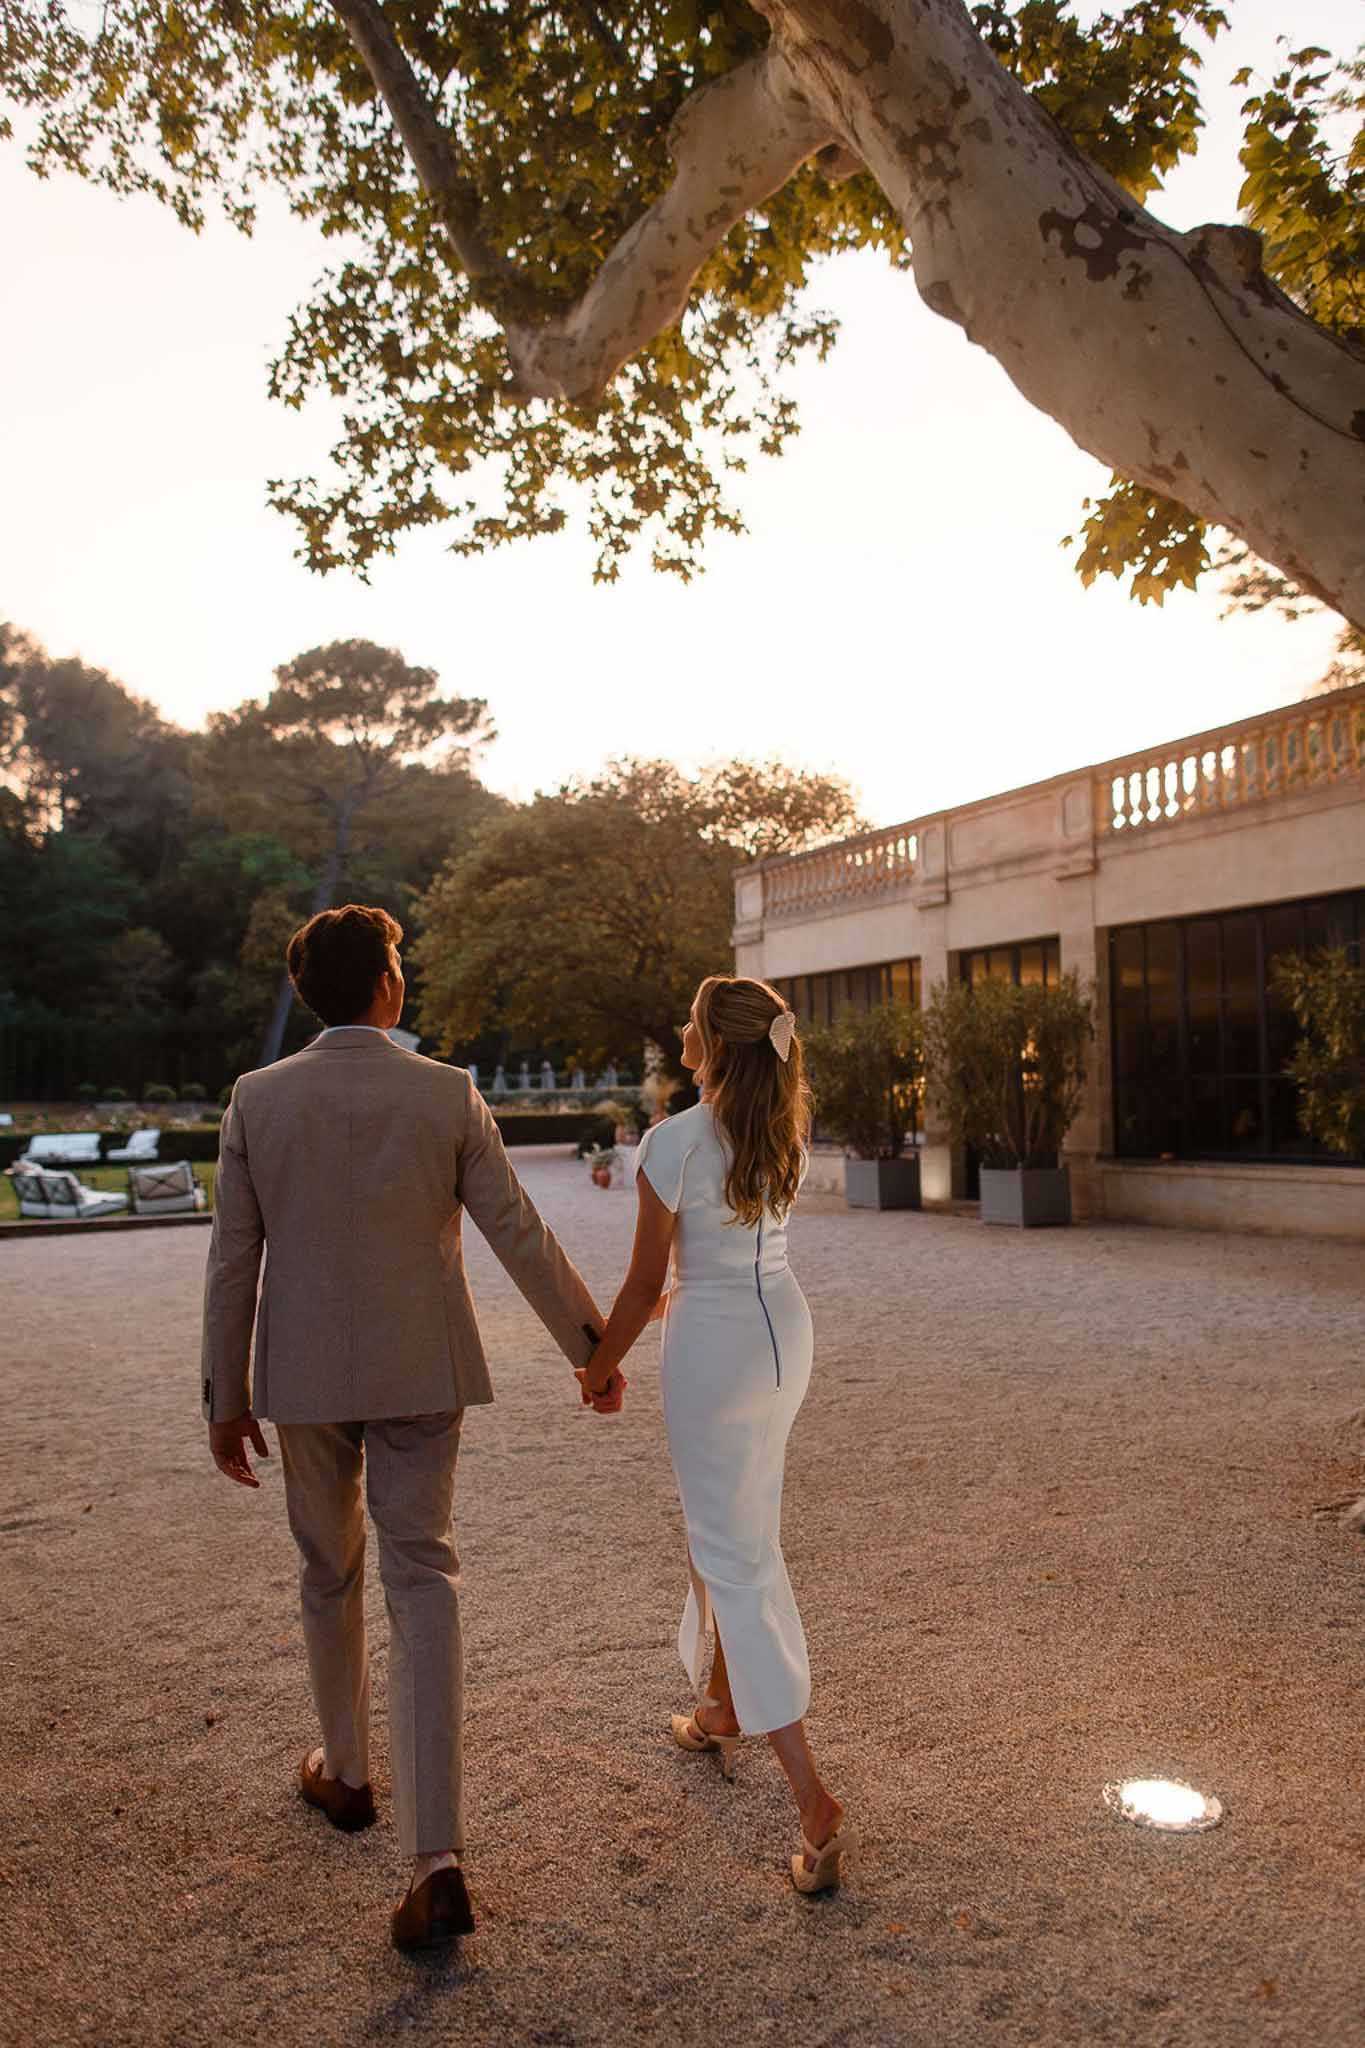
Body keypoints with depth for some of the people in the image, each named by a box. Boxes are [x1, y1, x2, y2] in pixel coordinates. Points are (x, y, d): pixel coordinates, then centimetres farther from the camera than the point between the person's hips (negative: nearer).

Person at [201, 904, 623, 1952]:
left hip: (305, 1377, 1)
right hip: (420, 1374, -1)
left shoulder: (256, 1099, -6)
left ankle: (347, 1771, 41)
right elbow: (520, 1235, -8)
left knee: (329, 1572, 21)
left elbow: (233, 1259, -2)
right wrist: (593, 1346, 3)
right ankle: (437, 1855, -4)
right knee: (424, 1581, 2)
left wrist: (225, 1397, 7)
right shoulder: (448, 1094, -9)